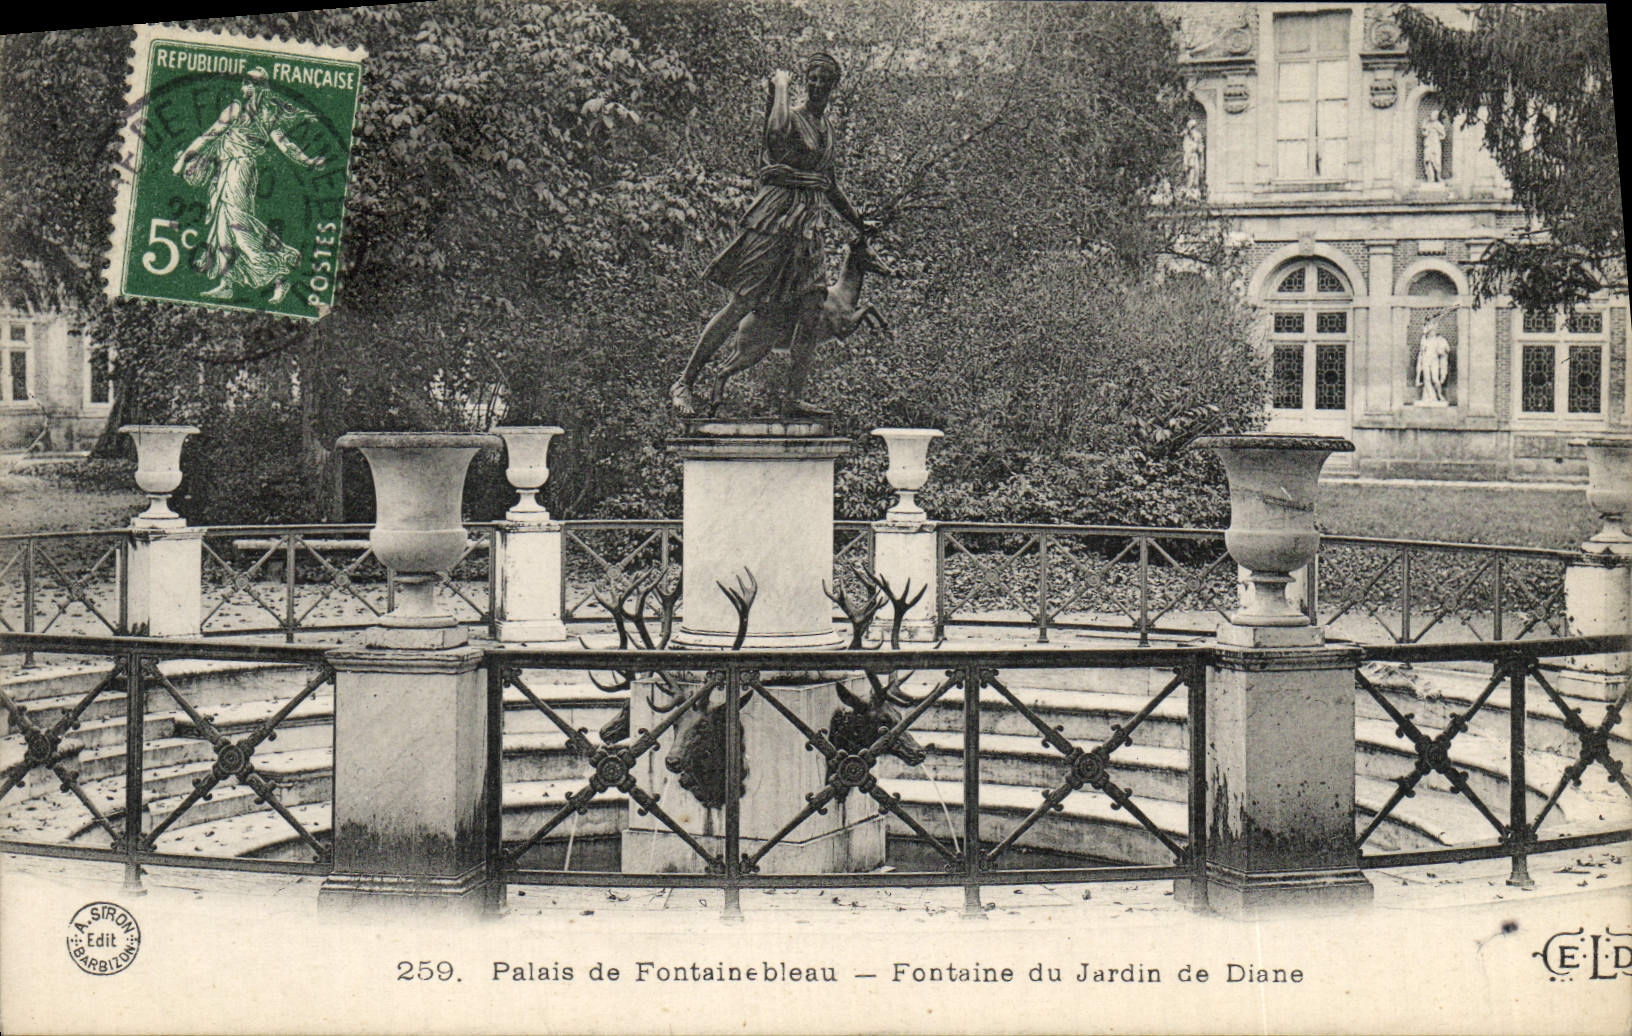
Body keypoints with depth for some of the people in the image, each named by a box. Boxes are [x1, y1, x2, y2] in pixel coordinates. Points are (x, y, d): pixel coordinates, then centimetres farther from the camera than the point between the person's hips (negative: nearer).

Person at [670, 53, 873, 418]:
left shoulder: (826, 128, 19)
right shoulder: (791, 118, -5)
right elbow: (777, 132, -32)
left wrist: (858, 221, 38)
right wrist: (780, 85, -17)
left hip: (809, 223, 8)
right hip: (774, 217, -8)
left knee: (810, 311, -1)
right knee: (740, 304, -10)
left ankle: (792, 398, 5)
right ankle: (684, 383, -5)